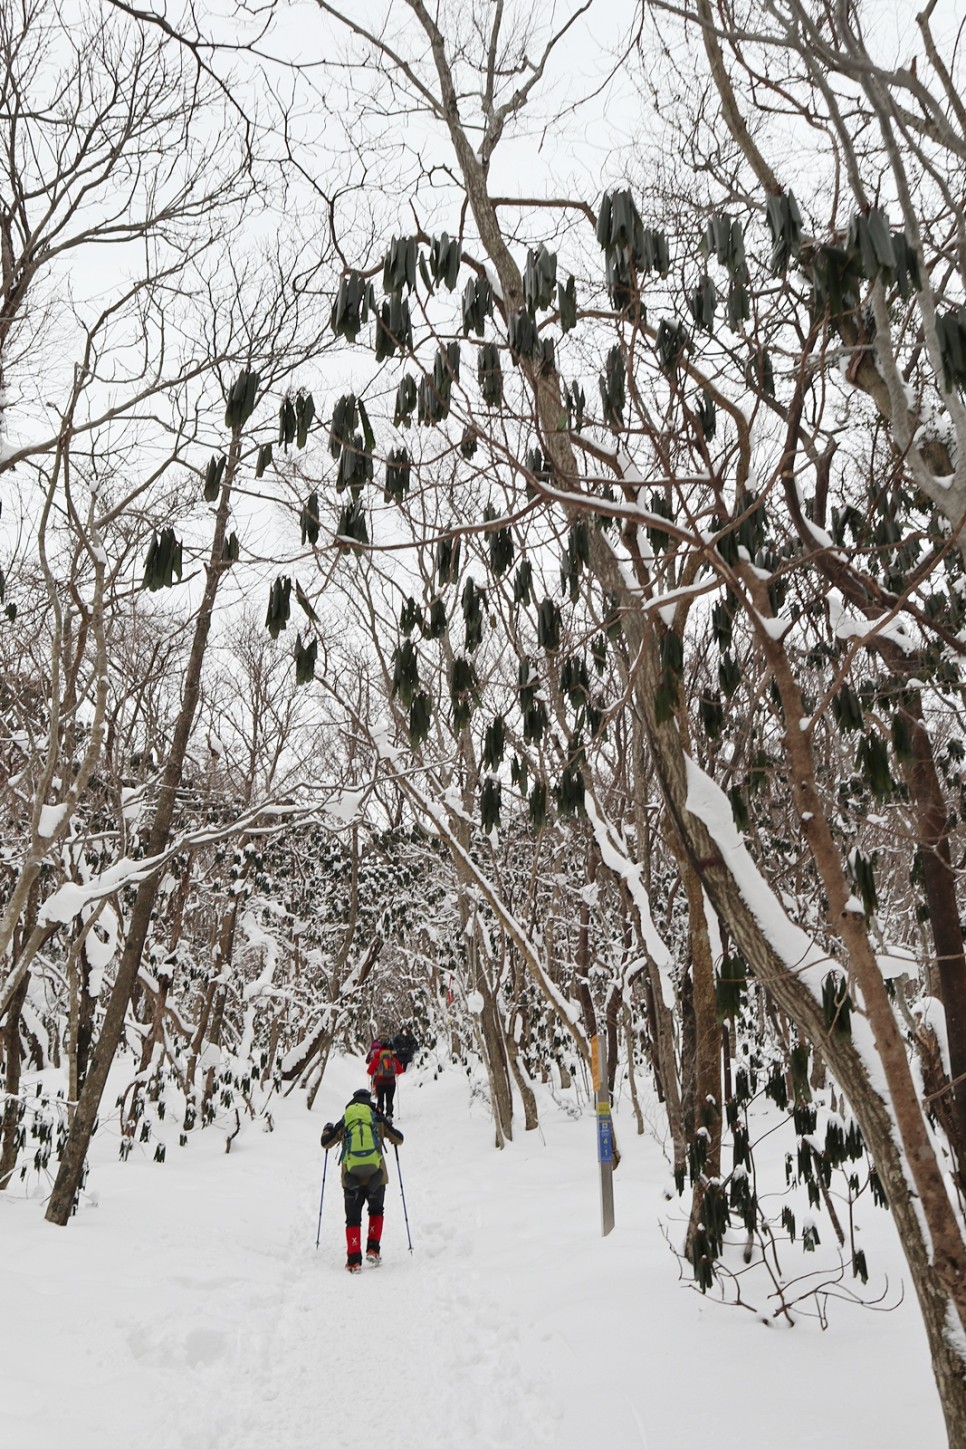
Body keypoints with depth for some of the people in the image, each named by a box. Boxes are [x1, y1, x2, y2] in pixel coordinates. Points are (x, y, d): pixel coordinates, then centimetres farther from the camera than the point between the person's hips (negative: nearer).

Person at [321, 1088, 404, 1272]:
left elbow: (326, 1143, 13)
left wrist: (327, 1129, 34)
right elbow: (399, 1140, 13)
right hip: (376, 1177, 0)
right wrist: (390, 1133, 35)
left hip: (351, 1179, 0)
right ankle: (373, 1249, 14)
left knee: (353, 1219, 11)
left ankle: (354, 1260, 2)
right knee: (376, 1211, 25)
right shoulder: (378, 1120, 4)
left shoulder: (344, 1122, 5)